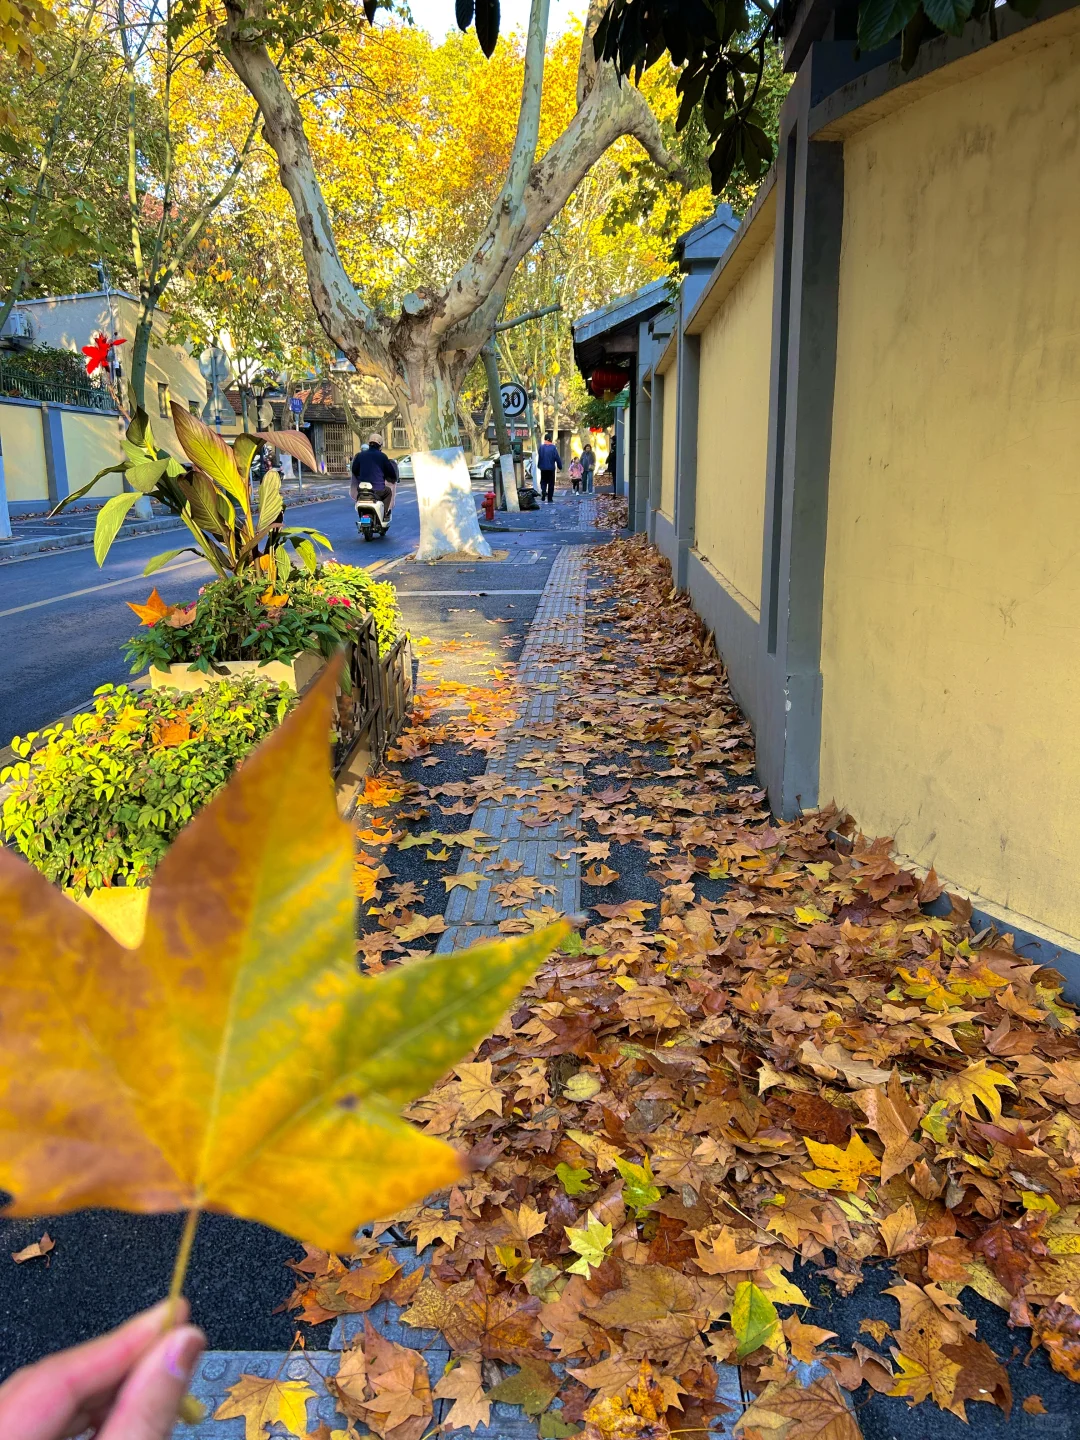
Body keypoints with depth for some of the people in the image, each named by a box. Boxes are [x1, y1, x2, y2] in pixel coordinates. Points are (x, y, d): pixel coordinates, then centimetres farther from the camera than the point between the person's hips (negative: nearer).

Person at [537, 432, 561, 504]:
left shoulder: (541, 447, -4)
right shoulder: (553, 447, -7)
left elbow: (539, 457, 0)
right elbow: (557, 458, -7)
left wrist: (539, 466, 12)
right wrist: (560, 466, 3)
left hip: (543, 468, 1)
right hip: (551, 468, -1)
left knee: (543, 482, 15)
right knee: (551, 483, 7)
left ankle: (543, 491, -16)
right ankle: (550, 499, 8)